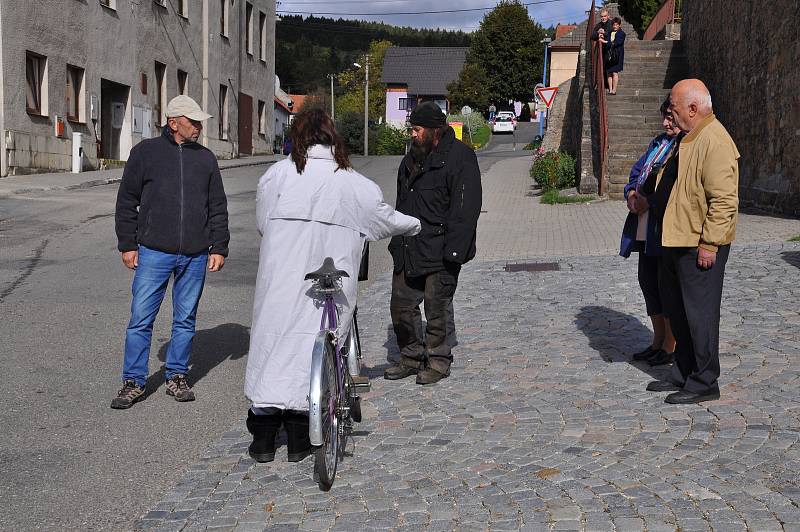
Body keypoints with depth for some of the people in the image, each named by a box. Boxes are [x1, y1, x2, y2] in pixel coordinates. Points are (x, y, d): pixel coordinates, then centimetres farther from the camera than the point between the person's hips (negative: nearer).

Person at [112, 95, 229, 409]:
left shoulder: (205, 158, 12)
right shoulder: (146, 152, 4)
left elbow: (218, 208, 15)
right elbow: (127, 202, 5)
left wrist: (219, 248, 8)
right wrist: (127, 245, 1)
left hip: (195, 256, 3)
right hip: (154, 252, -2)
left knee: (185, 320, 9)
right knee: (141, 318, -3)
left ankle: (177, 377, 21)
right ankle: (134, 382, 8)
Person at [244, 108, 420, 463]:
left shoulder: (277, 175, -2)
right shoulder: (356, 184, 0)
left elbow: (262, 223, 6)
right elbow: (386, 220, 13)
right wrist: (414, 225, 33)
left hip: (281, 282, 0)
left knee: (273, 340, 8)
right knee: (313, 341, 9)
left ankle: (262, 439, 14)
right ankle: (299, 439, 15)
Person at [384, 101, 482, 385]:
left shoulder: (459, 157, -10)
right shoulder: (412, 158, 16)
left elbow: (466, 209, -15)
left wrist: (453, 252, -19)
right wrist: (397, 241, 19)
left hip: (440, 253, -8)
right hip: (408, 250, 8)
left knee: (436, 309, 1)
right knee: (401, 305, 9)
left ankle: (438, 361, 16)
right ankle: (412, 357, 24)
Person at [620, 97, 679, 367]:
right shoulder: (659, 142, 16)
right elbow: (637, 170, 19)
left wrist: (649, 202, -19)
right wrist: (631, 193, 0)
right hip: (646, 226, 9)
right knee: (648, 282, 15)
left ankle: (669, 347, 14)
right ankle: (658, 341, 29)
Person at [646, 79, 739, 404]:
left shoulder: (715, 142, -19)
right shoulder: (690, 138, 14)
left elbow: (724, 200, -23)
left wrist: (709, 244, -22)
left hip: (701, 247, -10)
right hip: (678, 242, 10)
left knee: (700, 313, -2)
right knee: (678, 310, 17)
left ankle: (704, 383, 8)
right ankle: (683, 374, 29)